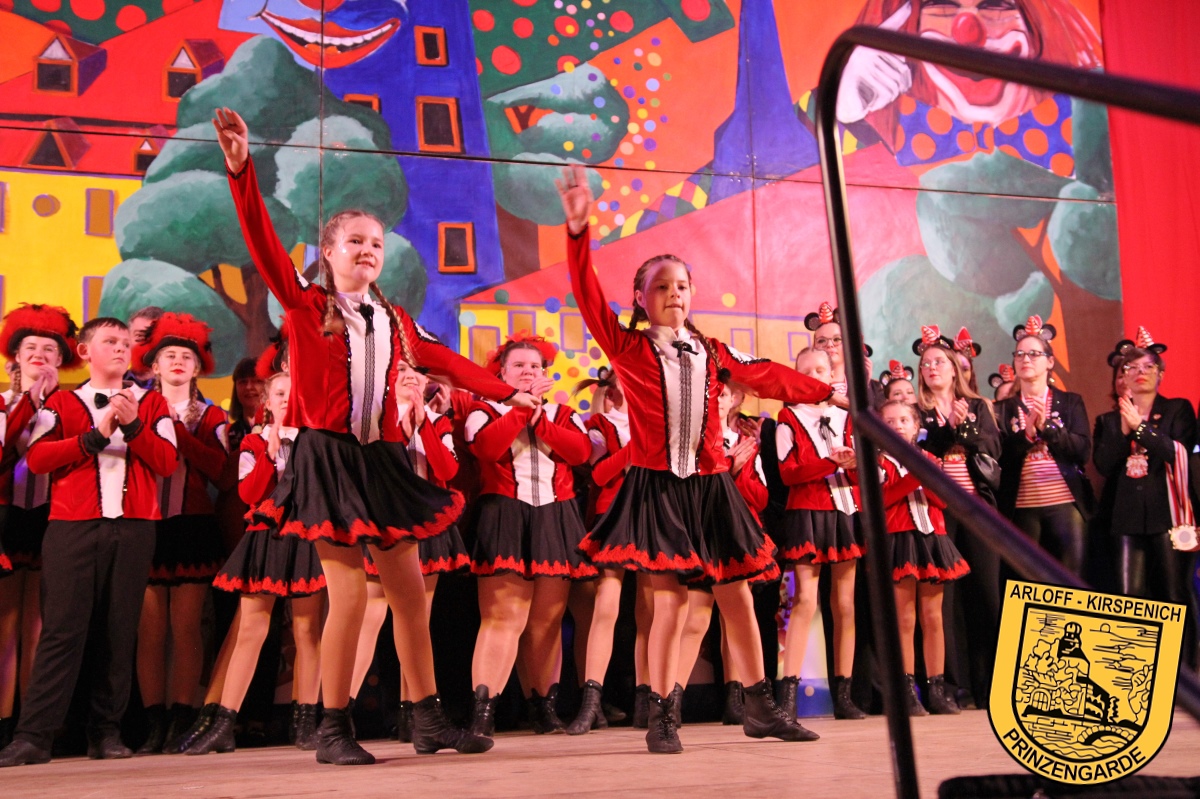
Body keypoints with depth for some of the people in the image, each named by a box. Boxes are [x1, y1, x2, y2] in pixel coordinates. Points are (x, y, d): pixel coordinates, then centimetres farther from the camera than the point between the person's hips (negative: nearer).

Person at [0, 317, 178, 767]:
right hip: (73, 527, -1)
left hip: (133, 527, 1)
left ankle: (107, 731, 8)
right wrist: (96, 435, -8)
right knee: (62, 629, -8)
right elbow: (36, 458, -1)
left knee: (120, 632, 0)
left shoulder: (151, 404, 16)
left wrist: (133, 424, -7)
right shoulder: (61, 403, 14)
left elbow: (168, 463, 4)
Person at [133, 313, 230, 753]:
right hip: (147, 525, 0)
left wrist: (178, 430, -10)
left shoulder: (211, 416, 12)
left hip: (193, 526, 0)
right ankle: (155, 722, 1)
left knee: (186, 627, -3)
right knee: (150, 629, -3)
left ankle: (181, 719, 1)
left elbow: (219, 468, -7)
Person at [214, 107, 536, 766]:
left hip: (381, 461, 5)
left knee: (410, 593, 6)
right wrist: (242, 170, -22)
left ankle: (428, 720, 17)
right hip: (327, 458, -5)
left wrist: (505, 393, 20)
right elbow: (263, 244, -12)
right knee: (349, 596, -9)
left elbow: (445, 361, 22)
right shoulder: (305, 305, 0)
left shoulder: (394, 322, 14)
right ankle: (333, 729, 5)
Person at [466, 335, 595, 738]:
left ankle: (544, 706, 12)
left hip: (555, 519, 4)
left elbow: (581, 450, -2)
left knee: (547, 620, 4)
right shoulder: (486, 410, 10)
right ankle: (483, 708, -16)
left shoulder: (563, 413, 19)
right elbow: (486, 446, -13)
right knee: (504, 615, -14)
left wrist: (539, 418, -5)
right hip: (504, 516, -3)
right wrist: (524, 406, -9)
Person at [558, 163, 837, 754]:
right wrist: (578, 234, -18)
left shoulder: (711, 353, 13)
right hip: (656, 485, -4)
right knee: (670, 596, -9)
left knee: (736, 595, 7)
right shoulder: (628, 347, 2)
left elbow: (764, 377, 21)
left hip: (710, 486, 4)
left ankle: (760, 708, 18)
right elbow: (590, 301, -9)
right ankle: (661, 717, 2)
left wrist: (824, 393, 25)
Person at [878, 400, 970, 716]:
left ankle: (937, 688, 7)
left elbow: (944, 499, 4)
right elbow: (880, 499, -12)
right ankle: (908, 690, -2)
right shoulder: (880, 462, 5)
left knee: (933, 617, 4)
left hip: (931, 538, 4)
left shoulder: (928, 459, 16)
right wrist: (914, 476, -14)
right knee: (905, 619, -5)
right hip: (898, 539, -4)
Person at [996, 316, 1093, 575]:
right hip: (1021, 507, 0)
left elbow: (1084, 451, -2)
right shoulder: (1004, 408, 10)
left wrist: (1046, 425, -12)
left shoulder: (1070, 402, 10)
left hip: (1065, 503, 0)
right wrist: (1026, 433, -16)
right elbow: (1000, 458, -1)